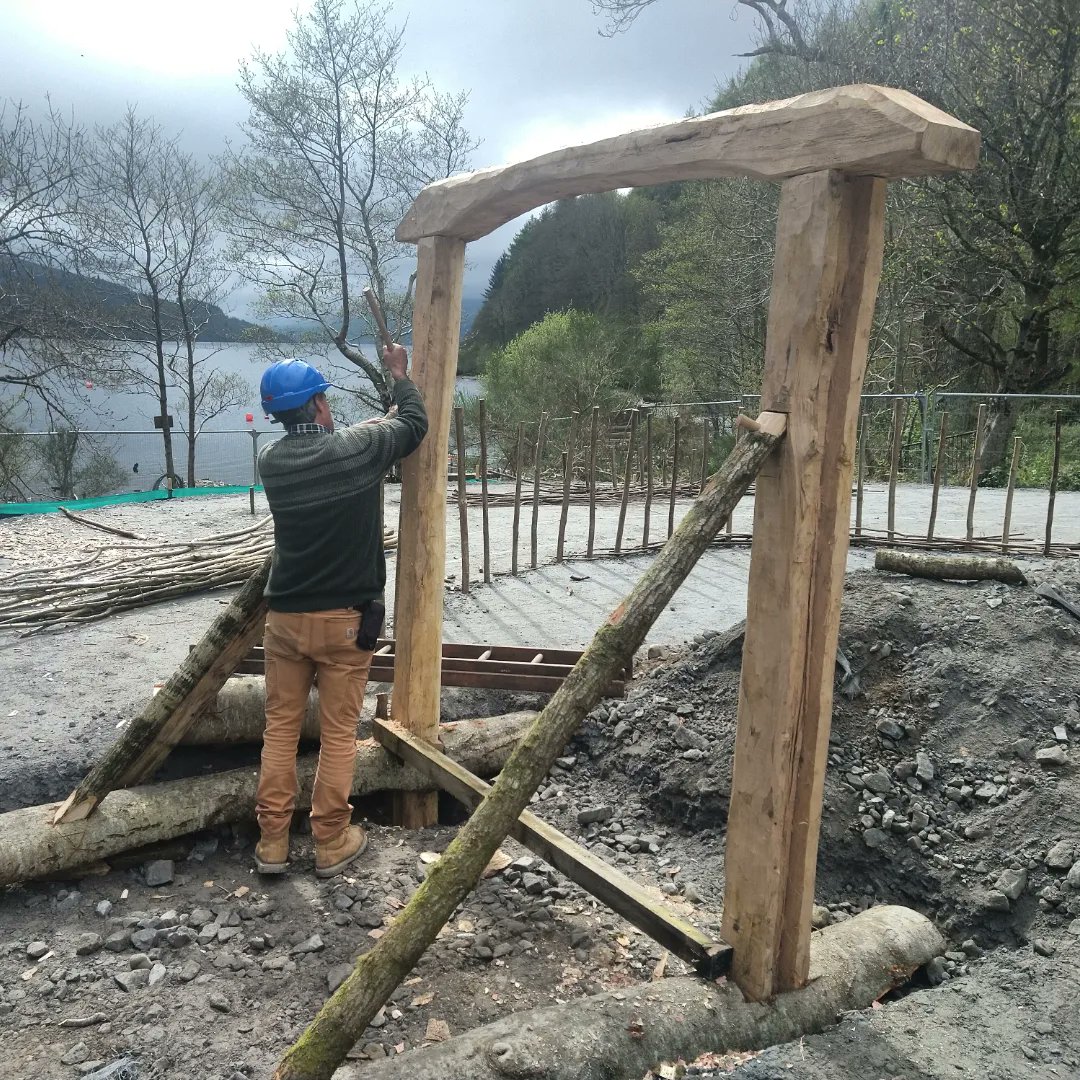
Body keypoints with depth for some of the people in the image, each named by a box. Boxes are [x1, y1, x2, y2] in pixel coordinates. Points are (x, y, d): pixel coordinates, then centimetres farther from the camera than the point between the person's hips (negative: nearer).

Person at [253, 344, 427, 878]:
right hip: (346, 618, -3)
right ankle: (331, 843, 17)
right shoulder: (358, 448, -13)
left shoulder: (271, 461, -1)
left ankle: (272, 843, 19)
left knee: (280, 728, 13)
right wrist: (400, 374, 21)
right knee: (338, 733, 7)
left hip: (285, 616, 4)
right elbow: (415, 423, 5)